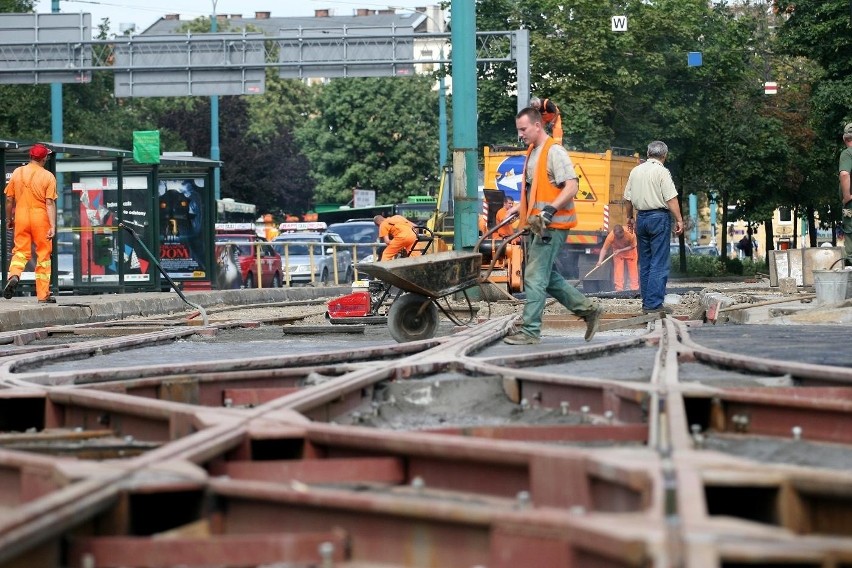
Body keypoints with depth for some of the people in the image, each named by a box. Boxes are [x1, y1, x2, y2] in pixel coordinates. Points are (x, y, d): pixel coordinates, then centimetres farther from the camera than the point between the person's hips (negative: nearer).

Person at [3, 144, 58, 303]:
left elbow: (9, 199, 7)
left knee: (20, 251, 9)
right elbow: (50, 203, -12)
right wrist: (53, 226, -14)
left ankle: (14, 275, -22)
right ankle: (43, 295, 8)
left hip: (21, 217, 2)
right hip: (40, 218, -2)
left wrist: (9, 219, 20)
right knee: (43, 255, 6)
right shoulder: (48, 176, -6)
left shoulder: (17, 172, 4)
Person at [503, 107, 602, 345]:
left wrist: (550, 210, -31)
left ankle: (530, 330, -7)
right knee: (548, 276, 14)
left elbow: (572, 186, -21)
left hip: (552, 226, -10)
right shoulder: (533, 153, 16)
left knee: (535, 277, -10)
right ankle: (588, 309, 22)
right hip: (539, 225, 10)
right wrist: (521, 210, 21)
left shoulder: (554, 152, -13)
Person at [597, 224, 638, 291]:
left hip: (629, 250, 0)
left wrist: (621, 250, -30)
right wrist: (600, 261, -39)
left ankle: (635, 288, 5)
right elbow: (604, 249, -29)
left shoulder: (630, 235, -37)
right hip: (617, 251, 0)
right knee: (618, 270, -7)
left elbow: (632, 246, -21)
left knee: (633, 269, 0)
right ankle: (619, 289, -5)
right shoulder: (610, 236, -34)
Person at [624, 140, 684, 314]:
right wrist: (679, 220, -10)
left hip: (641, 217, 6)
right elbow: (671, 199, -14)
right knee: (659, 263, -6)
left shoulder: (635, 171, 10)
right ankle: (654, 303, -10)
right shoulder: (662, 171, -9)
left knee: (644, 263, 12)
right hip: (659, 217, -6)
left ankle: (646, 302, 13)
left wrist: (629, 218, 27)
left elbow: (628, 199, 15)